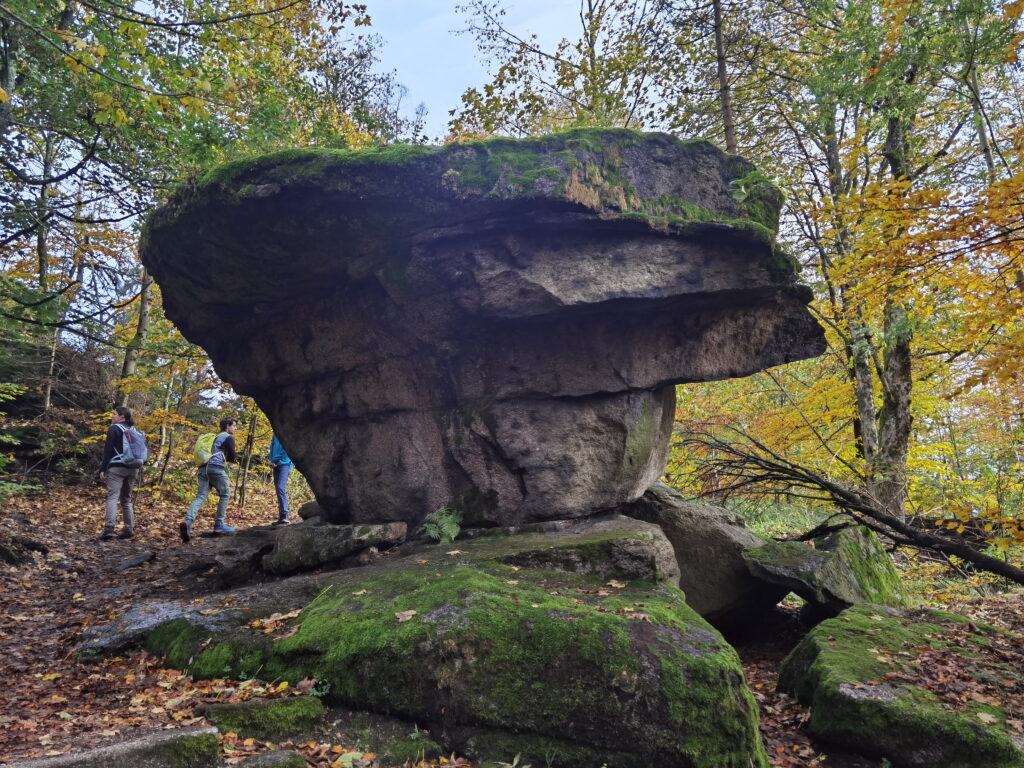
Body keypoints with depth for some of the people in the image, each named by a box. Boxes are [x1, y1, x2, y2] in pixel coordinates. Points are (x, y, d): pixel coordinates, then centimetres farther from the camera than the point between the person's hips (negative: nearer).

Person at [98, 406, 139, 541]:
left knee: (112, 497, -13)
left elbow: (108, 450, -8)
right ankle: (129, 529, 10)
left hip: (117, 467, -7)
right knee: (126, 498, 13)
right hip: (132, 468, 7)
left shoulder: (114, 429, -3)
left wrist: (103, 469, -7)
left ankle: (109, 528, -25)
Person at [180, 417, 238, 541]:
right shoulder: (228, 437, 1)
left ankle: (188, 521, -23)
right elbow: (232, 457, 0)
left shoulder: (215, 437, 27)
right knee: (225, 494, 8)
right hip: (216, 468, -7)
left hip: (203, 468, 7)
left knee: (200, 497, -2)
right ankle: (219, 524, 8)